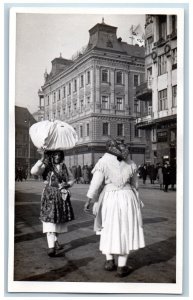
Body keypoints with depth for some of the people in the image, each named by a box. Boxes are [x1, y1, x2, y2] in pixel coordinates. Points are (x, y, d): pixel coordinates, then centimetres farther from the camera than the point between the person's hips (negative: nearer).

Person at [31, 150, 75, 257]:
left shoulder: (64, 167, 10)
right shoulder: (46, 166, -5)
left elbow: (71, 179, 19)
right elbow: (33, 171, -22)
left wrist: (67, 185, -2)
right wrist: (42, 160, -27)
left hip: (62, 196, 5)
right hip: (50, 196, -5)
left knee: (59, 220, 14)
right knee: (50, 220, -13)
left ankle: (55, 240, 33)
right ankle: (51, 246, -14)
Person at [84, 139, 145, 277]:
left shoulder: (103, 162, -6)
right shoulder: (131, 164, 6)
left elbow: (95, 183, -9)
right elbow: (134, 185, 14)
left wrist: (89, 201, -3)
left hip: (109, 198, -1)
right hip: (127, 198, 2)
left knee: (108, 229, 17)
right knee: (125, 231, 7)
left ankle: (109, 260, 17)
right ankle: (122, 267, 9)